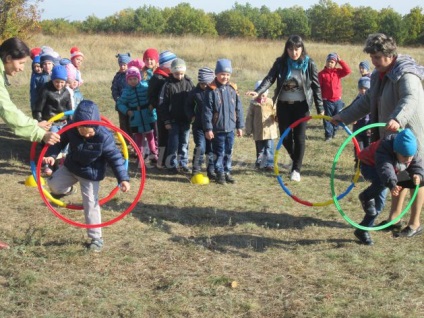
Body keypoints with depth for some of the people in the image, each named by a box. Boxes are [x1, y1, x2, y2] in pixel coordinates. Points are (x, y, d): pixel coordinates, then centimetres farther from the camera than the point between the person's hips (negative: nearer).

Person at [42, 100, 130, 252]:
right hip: (71, 167, 4)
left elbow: (115, 157, -23)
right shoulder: (71, 129, -21)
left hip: (91, 174, -4)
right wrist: (51, 155, -24)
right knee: (53, 184, -6)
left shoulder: (104, 136, -30)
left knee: (90, 205, -1)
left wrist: (123, 178, -28)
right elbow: (60, 141, -6)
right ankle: (68, 189, 30)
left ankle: (96, 238, 12)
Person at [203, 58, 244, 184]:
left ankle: (227, 172, 24)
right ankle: (220, 173, 16)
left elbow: (238, 109, 7)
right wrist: (208, 128, -12)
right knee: (219, 152, 5)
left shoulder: (232, 89, 3)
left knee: (229, 152, 13)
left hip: (230, 128, 4)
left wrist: (240, 126, 7)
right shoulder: (212, 90, -9)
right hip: (217, 129, -4)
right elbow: (207, 111, -10)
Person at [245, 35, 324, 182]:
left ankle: (296, 169, 11)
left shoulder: (309, 64, -8)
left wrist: (320, 108, -3)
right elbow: (270, 78, -13)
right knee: (285, 137, 7)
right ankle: (295, 159, 35)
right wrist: (258, 92, -31)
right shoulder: (280, 62, -4)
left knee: (299, 137, -2)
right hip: (284, 105, 2)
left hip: (301, 105, -2)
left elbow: (316, 86, -4)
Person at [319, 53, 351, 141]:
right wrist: (321, 98, -9)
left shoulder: (338, 72, 3)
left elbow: (348, 71, -11)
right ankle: (328, 135, 8)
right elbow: (319, 87, -5)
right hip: (327, 101, -3)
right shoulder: (322, 74, -6)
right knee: (327, 118, 2)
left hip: (337, 100, 3)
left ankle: (334, 132, 27)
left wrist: (340, 61, -11)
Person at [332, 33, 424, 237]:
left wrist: (397, 119, -58)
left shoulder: (406, 74, -22)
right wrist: (343, 117, 12)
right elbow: (367, 102, 16)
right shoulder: (379, 75, 6)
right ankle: (394, 217, 30)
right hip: (392, 136, 8)